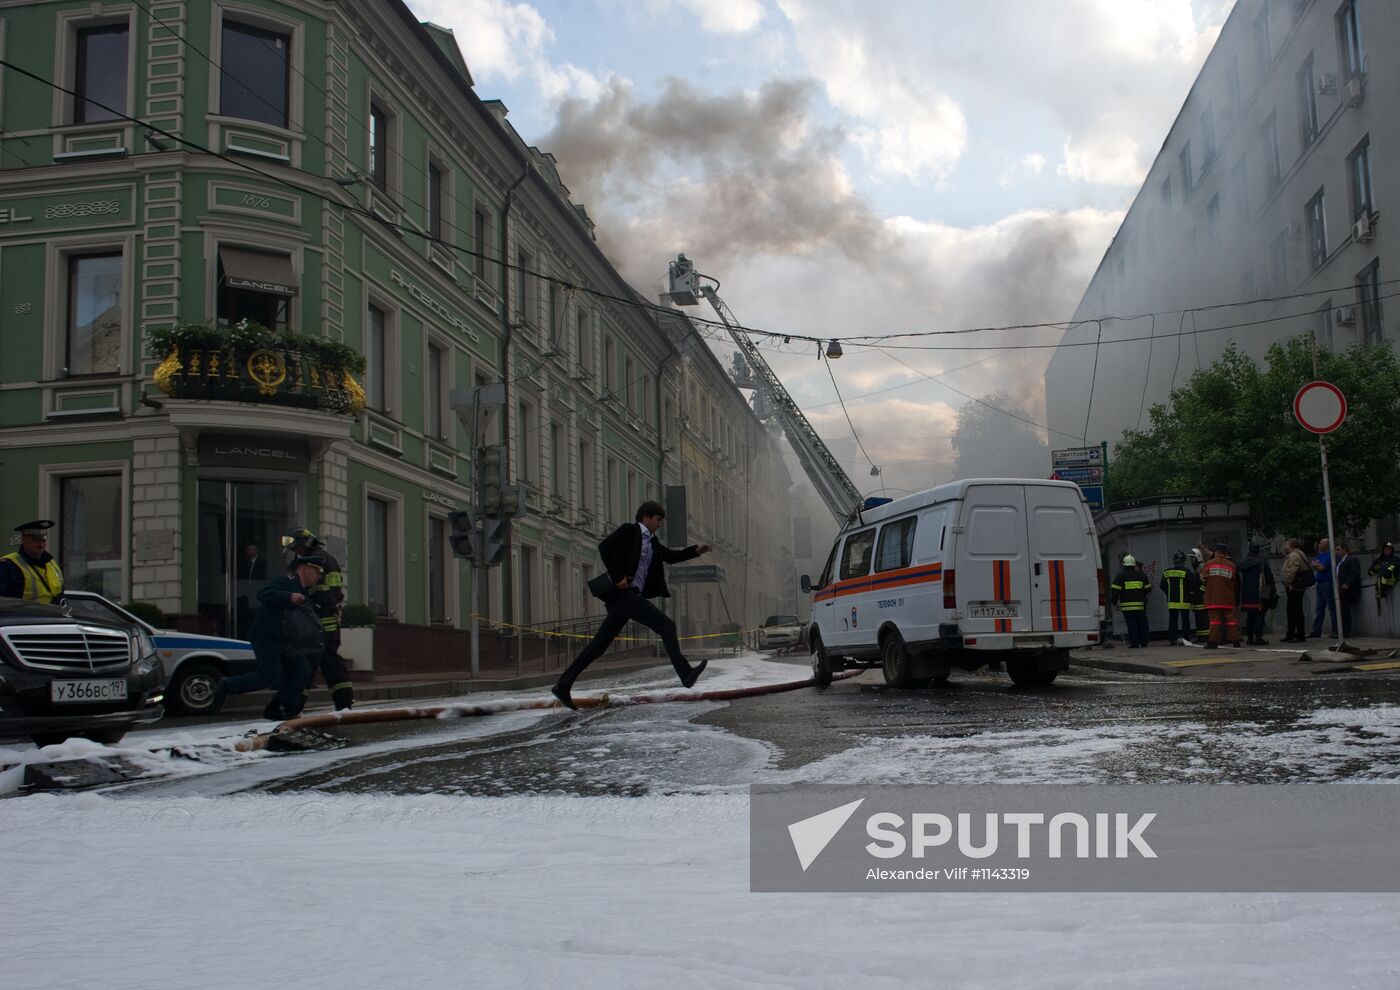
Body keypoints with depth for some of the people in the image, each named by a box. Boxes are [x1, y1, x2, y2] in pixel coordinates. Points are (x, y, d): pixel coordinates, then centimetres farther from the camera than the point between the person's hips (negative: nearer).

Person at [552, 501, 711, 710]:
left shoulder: (652, 542, 23)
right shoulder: (628, 530, -2)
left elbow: (671, 556, 26)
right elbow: (605, 547, -14)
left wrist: (696, 550, 11)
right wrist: (617, 577, -19)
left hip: (631, 596, 9)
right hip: (624, 592, -9)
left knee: (599, 644, 6)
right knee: (666, 625, -14)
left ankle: (563, 685, 7)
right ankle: (685, 674, -18)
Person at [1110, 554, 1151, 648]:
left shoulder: (1120, 576, -1)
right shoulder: (1141, 575, 10)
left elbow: (1116, 591, -5)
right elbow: (1147, 589, 13)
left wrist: (1115, 603, 2)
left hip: (1127, 605, -3)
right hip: (1140, 604, 3)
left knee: (1131, 624, -2)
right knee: (1141, 623, 12)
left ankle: (1134, 643, -5)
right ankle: (1143, 641, 14)